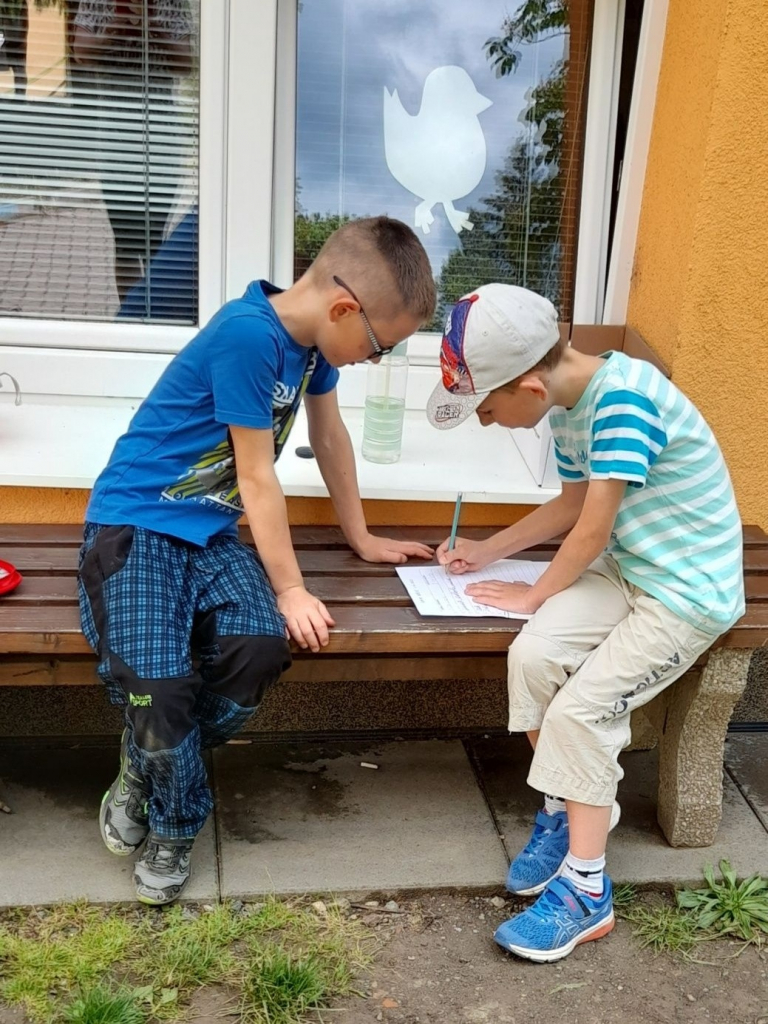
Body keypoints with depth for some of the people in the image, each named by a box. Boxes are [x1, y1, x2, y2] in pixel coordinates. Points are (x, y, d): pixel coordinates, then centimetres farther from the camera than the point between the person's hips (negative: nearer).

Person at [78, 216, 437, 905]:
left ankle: (150, 765, 8)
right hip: (135, 521, -7)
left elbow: (329, 434, 16)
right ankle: (177, 817, 8)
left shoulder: (312, 333, 2)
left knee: (260, 648, -22)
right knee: (157, 682, -27)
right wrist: (291, 589, -12)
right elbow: (257, 475, -18)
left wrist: (363, 539, 22)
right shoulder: (249, 335, -23)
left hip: (211, 531, 7)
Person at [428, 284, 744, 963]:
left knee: (579, 709, -17)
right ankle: (568, 807, 8)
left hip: (690, 590, -7)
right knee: (532, 655, -15)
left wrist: (537, 595, -7)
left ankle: (585, 893, -1)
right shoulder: (571, 403, 2)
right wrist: (487, 552, 15)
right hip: (626, 569, 7)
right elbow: (571, 505, 17)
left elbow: (593, 531, -23)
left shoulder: (624, 398, -26)